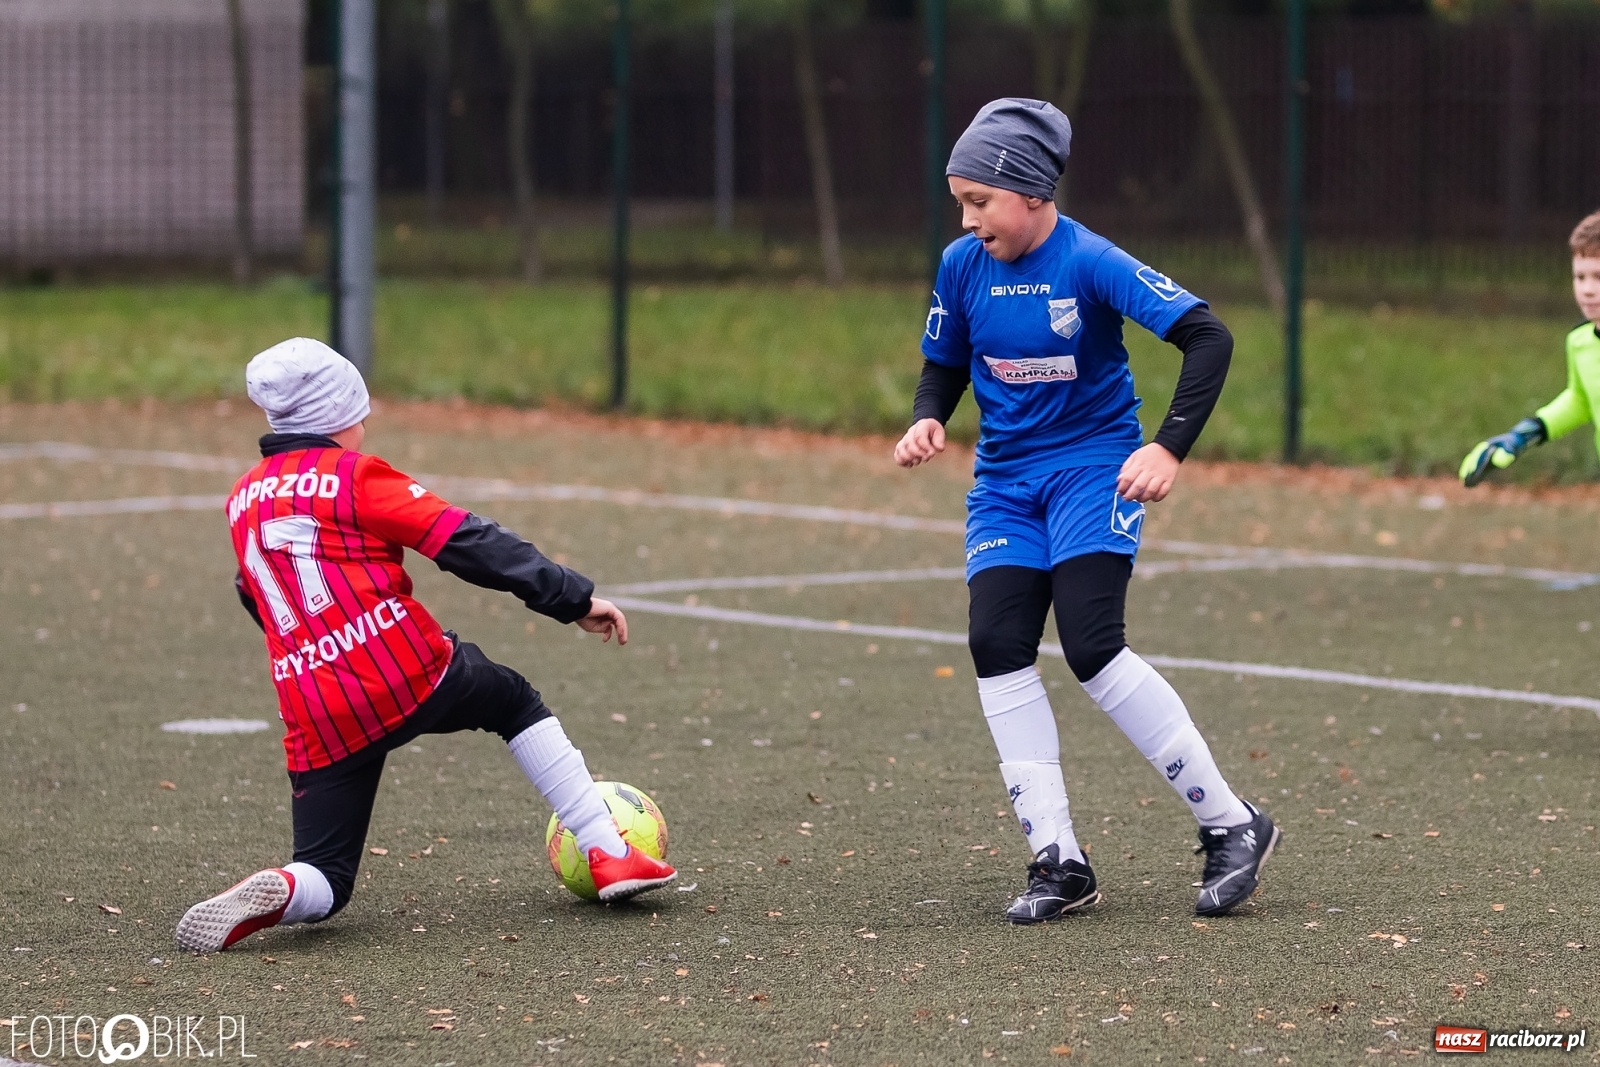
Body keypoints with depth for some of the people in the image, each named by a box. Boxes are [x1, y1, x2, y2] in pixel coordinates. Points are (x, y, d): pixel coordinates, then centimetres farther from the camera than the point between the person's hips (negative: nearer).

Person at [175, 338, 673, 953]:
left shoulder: (242, 502, 16)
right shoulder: (357, 475, -1)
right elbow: (466, 542, -7)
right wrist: (574, 598, -6)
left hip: (314, 722, 4)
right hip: (410, 676, -4)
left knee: (325, 881, 11)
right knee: (513, 701, 24)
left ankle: (278, 893, -24)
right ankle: (608, 854, 17)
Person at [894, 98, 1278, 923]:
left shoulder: (1090, 263, -17)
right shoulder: (962, 266, -1)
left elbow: (1208, 337, -21)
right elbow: (944, 368, 15)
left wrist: (1170, 447, -30)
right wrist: (927, 420, -8)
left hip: (1093, 463, -5)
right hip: (1005, 478, 5)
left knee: (1092, 647, -19)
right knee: (996, 645, -12)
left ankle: (1230, 824, -7)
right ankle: (1058, 863, -8)